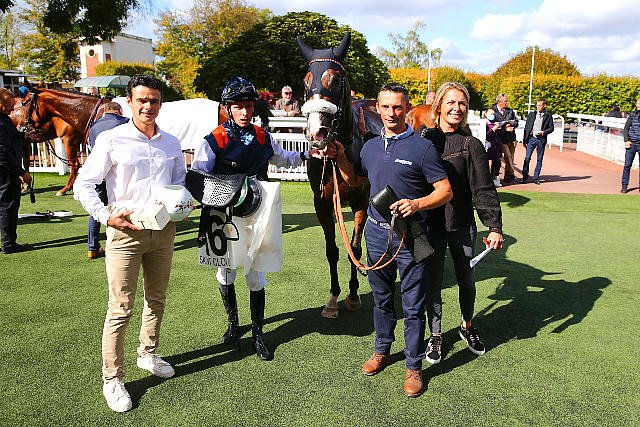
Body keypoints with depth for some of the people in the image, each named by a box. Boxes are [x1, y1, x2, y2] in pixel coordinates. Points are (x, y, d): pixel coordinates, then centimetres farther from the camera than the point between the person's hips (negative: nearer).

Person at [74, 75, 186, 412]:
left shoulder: (171, 143, 7)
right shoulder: (111, 140, -6)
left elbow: (181, 181, 19)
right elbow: (83, 185, -5)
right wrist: (107, 217, -16)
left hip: (163, 231, 5)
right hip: (125, 233, -5)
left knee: (157, 300, 17)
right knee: (120, 309, -1)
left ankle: (148, 354, 39)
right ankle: (112, 379, 13)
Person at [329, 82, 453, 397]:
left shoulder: (422, 147, -8)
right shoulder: (370, 146, 8)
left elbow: (445, 191, -9)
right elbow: (355, 180, 23)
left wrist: (417, 203, -26)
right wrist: (340, 158, 6)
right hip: (376, 233, 5)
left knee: (413, 306, 5)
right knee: (381, 299, 20)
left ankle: (414, 366, 21)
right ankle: (382, 351, 38)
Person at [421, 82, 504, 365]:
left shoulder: (472, 145, -5)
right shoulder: (424, 141, -1)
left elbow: (484, 190, -9)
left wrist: (494, 227, -14)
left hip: (462, 225, 0)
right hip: (431, 225, 0)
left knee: (467, 281, 16)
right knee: (433, 283, 9)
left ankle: (467, 326, 41)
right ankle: (435, 335, 28)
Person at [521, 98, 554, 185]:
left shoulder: (548, 116, 5)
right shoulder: (531, 114, 9)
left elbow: (551, 128, 6)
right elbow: (526, 127, 9)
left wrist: (544, 132, -15)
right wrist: (524, 140, 4)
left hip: (541, 140, 0)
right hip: (531, 138, 1)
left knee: (539, 160, 4)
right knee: (527, 158, -5)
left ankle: (536, 178, 12)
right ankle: (525, 177, 4)